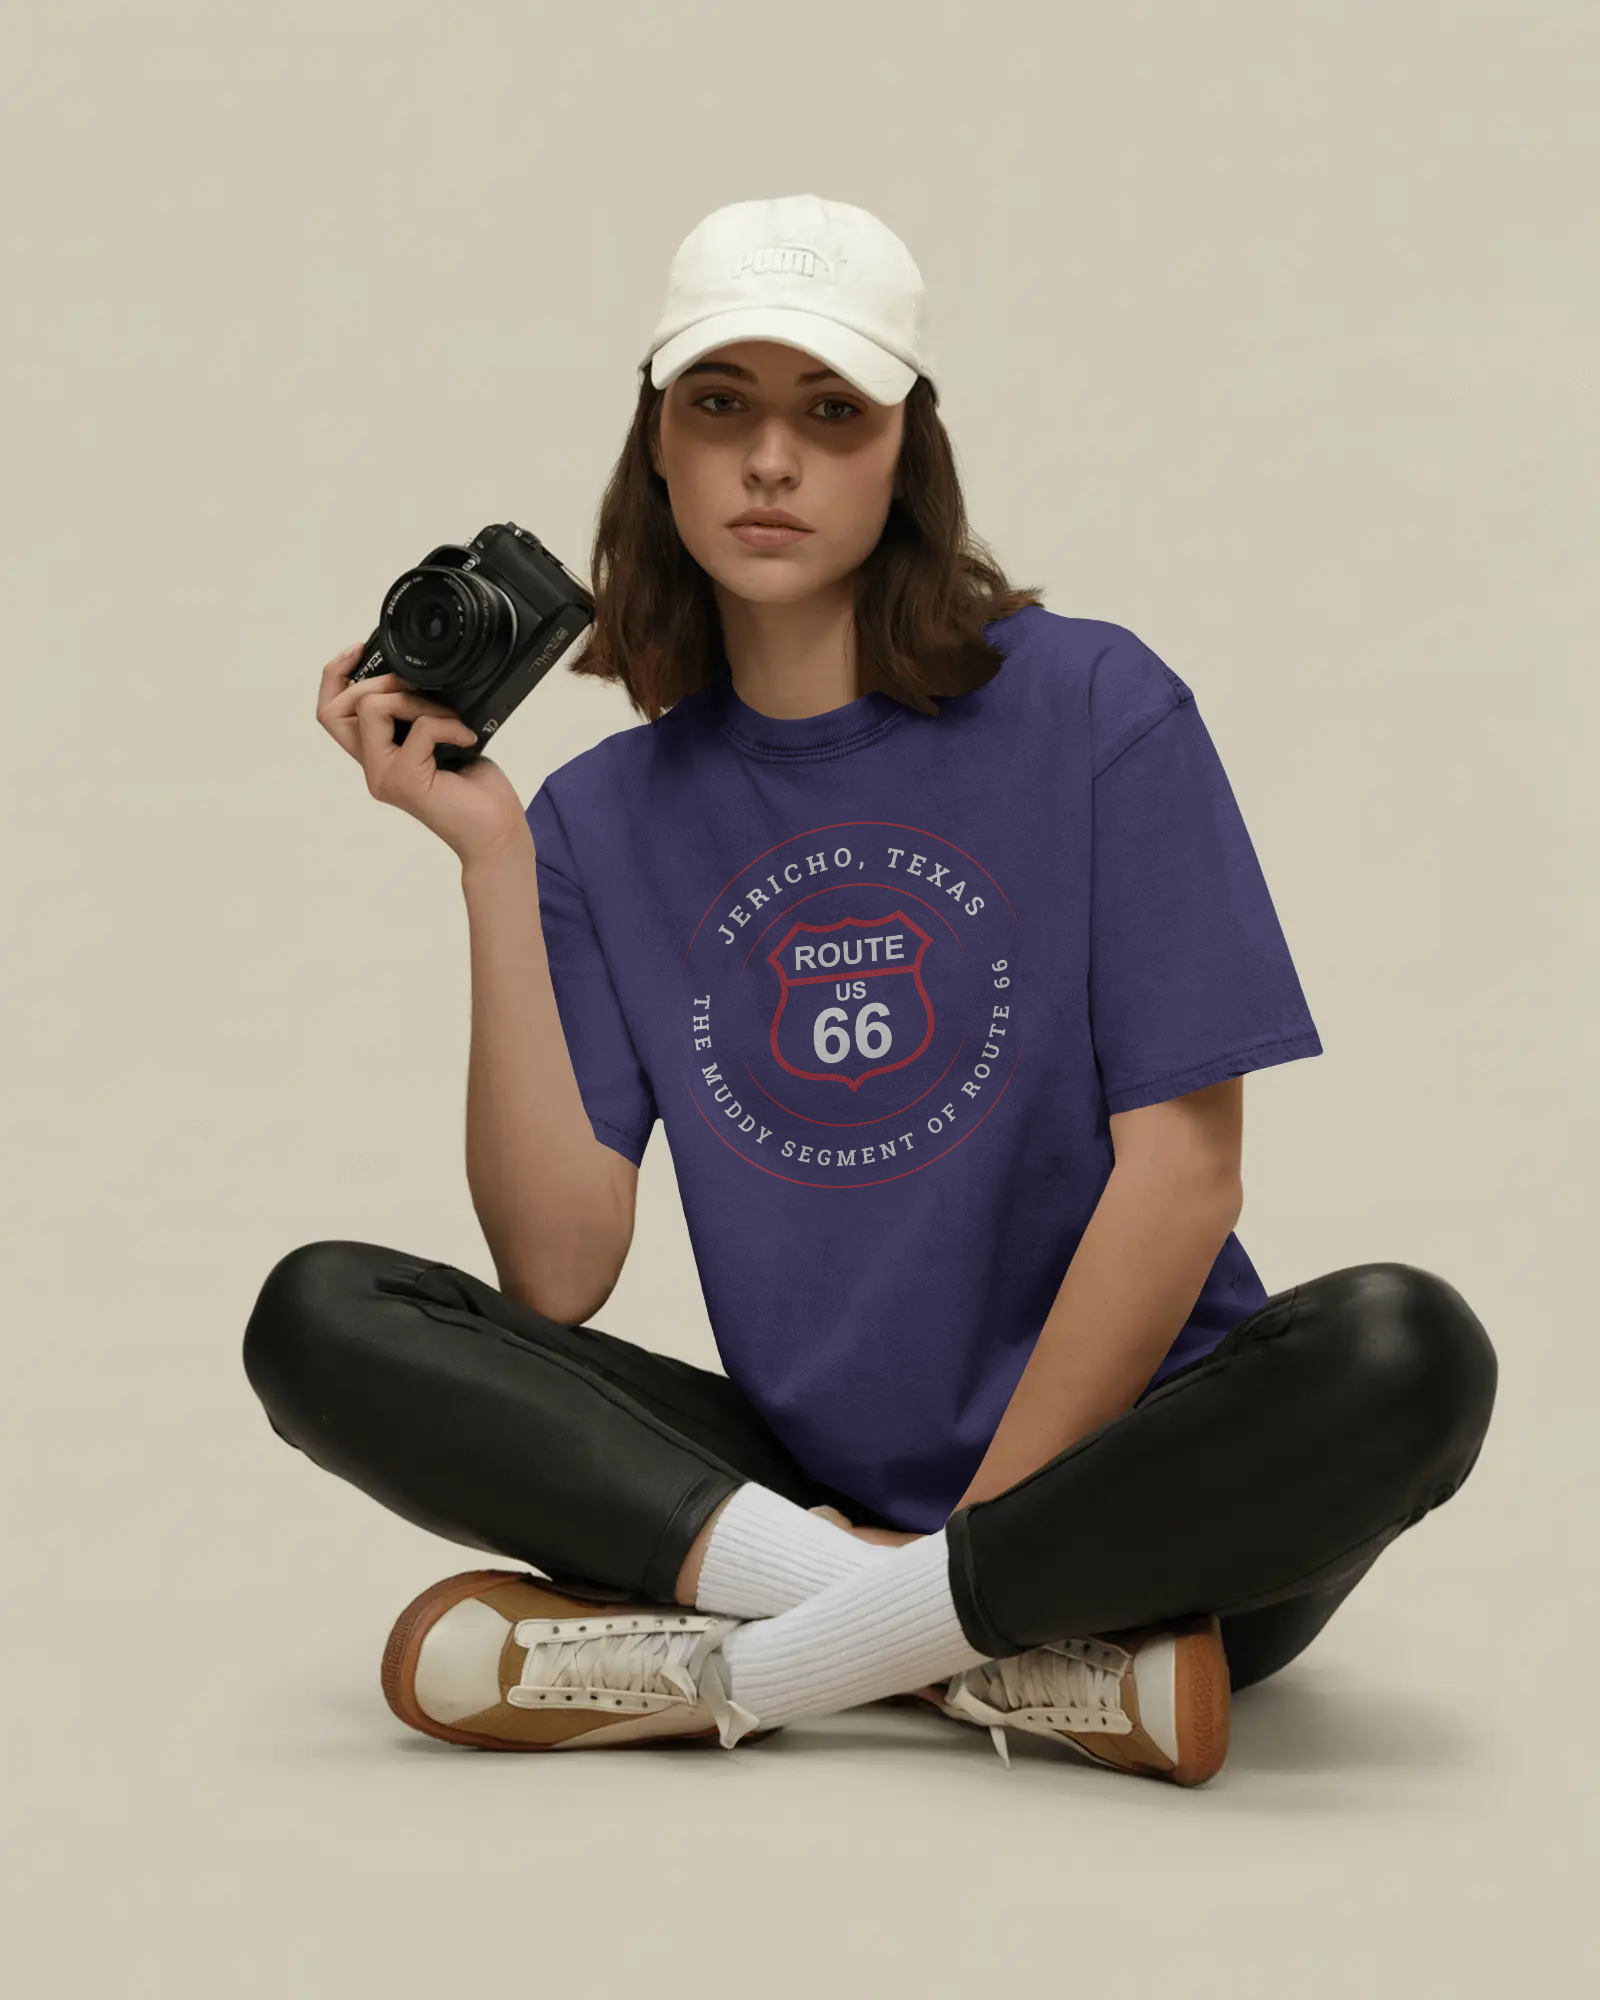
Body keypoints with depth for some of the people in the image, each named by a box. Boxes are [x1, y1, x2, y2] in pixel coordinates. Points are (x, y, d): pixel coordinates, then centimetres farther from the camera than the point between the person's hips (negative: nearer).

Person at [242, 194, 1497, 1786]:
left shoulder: (1092, 705, -3)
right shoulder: (607, 814, 5)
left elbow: (1183, 1169, -8)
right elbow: (555, 1273, -6)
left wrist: (978, 1527, -13)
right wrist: (489, 854, -9)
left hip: (1121, 1483, -3)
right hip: (808, 1475, 3)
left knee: (1403, 1349, -33)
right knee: (321, 1318, -15)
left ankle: (718, 1669, -24)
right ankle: (1036, 1665, -23)